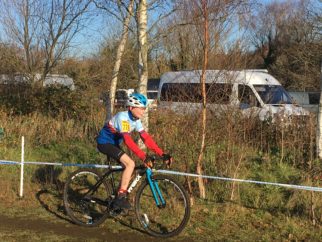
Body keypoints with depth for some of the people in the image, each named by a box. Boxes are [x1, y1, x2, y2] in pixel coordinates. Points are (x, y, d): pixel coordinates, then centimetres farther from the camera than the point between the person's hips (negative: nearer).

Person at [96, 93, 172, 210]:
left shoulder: (136, 120, 1)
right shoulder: (123, 117, -25)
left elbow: (146, 137, -5)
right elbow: (127, 139, -36)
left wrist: (162, 154, -13)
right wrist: (143, 156, -44)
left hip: (113, 144, 9)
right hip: (104, 143, -9)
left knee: (128, 167, 3)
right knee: (130, 164, -23)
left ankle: (117, 201, 13)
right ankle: (121, 197, -18)